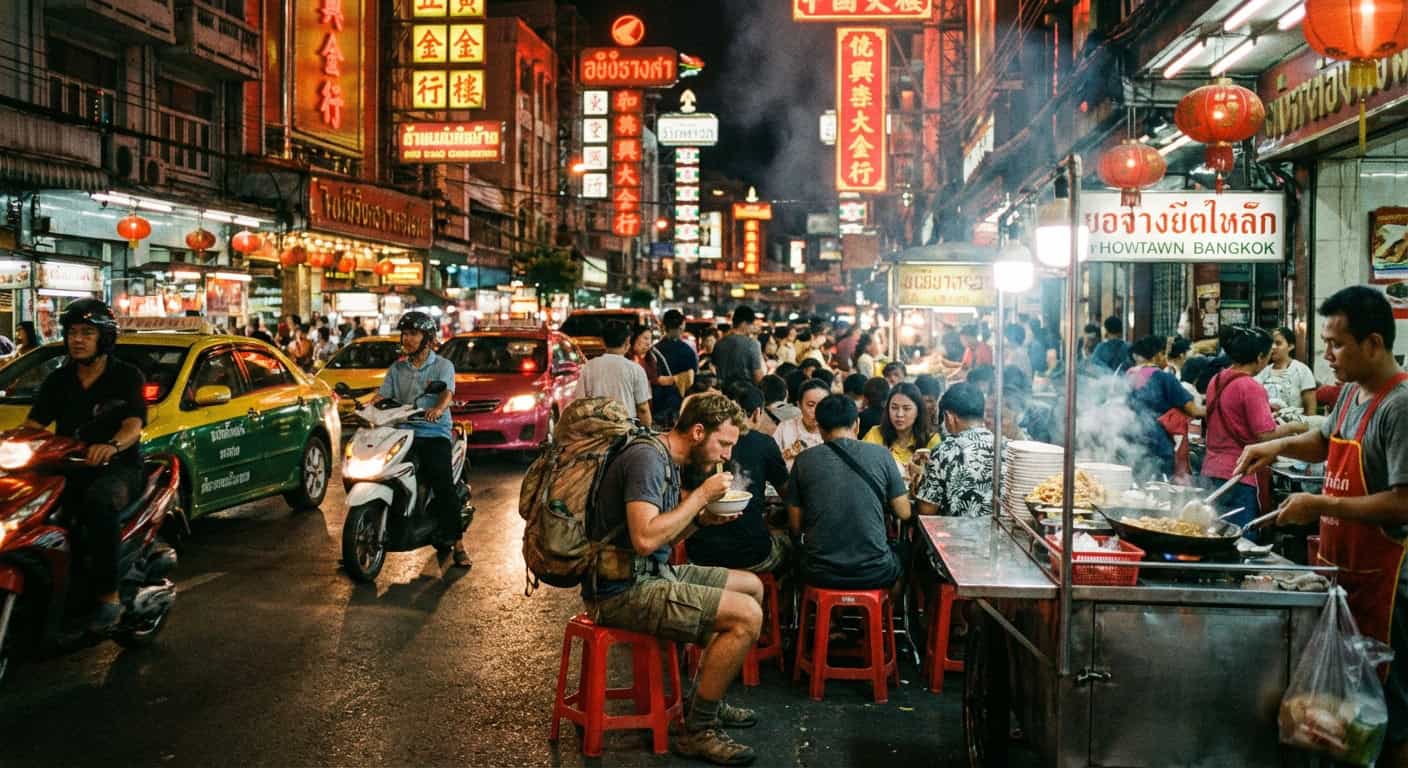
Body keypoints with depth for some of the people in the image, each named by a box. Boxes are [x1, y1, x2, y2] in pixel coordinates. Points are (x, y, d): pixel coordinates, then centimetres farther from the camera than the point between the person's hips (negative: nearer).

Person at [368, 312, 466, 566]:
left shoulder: (443, 366, 6)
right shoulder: (397, 368, 19)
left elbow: (447, 392, -12)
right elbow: (382, 394, 9)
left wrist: (438, 408, -34)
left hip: (434, 432, -4)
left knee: (443, 485, -16)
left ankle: (456, 543, -16)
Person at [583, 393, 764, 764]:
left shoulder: (667, 461, 12)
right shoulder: (646, 458, -19)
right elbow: (645, 538, -30)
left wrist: (702, 518, 0)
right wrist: (702, 494, -20)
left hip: (652, 572, 11)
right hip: (623, 590, -11)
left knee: (752, 586, 16)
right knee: (746, 615, -18)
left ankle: (706, 699, 22)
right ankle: (696, 729, -5)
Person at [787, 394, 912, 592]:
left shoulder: (804, 461, -3)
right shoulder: (881, 455, -4)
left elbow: (795, 527, 2)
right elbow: (904, 513, 4)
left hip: (820, 575, 0)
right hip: (874, 575, 0)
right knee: (897, 554, 33)